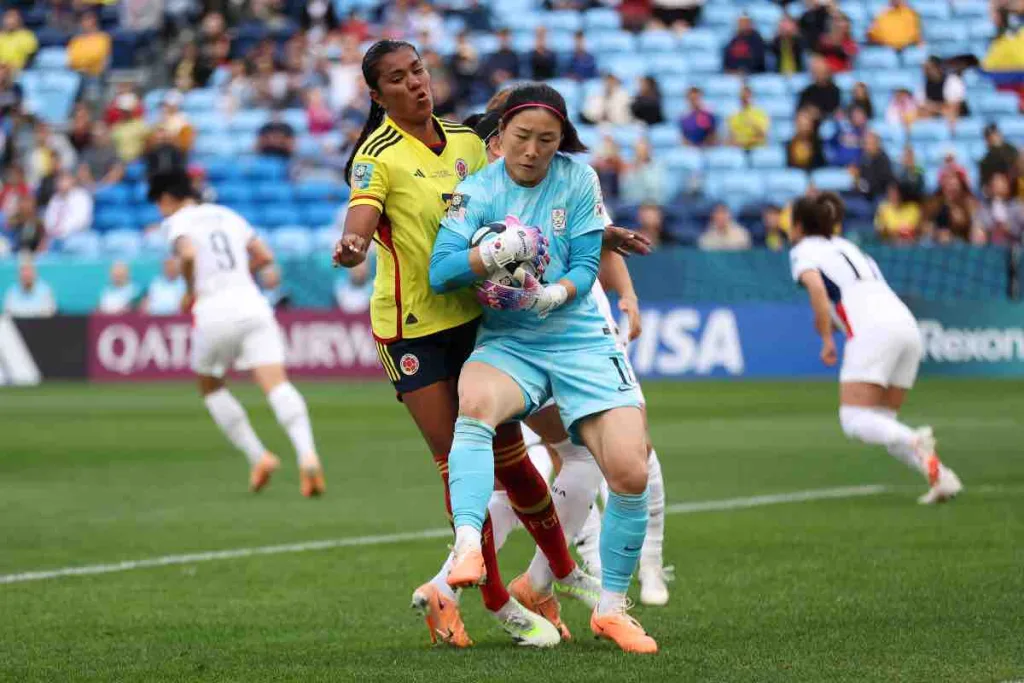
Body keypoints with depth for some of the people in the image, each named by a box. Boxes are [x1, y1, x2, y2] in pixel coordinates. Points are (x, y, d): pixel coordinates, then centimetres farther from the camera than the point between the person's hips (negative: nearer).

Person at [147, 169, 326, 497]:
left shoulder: (177, 221, 6)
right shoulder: (227, 215, 24)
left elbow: (188, 254, -15)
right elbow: (265, 256, 25)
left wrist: (190, 290, 1)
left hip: (213, 309, -4)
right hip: (252, 302, 4)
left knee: (210, 387, 21)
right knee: (277, 384, -11)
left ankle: (258, 456, 10)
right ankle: (307, 455, -33)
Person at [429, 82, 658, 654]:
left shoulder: (578, 180, 1)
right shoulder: (477, 192, -1)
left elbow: (586, 267, -3)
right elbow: (440, 273, -12)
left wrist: (549, 297, -24)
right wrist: (497, 252, -30)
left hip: (580, 339, 1)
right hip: (506, 344, -1)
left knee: (631, 472, -14)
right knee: (476, 400, -38)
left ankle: (612, 608, 5)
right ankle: (468, 545, -50)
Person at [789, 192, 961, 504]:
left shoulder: (803, 251, 9)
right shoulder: (847, 247, 31)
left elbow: (816, 286, -11)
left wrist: (827, 340, -10)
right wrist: (828, 322, 36)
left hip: (873, 330, -7)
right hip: (907, 324, 7)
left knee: (854, 421, -9)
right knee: (881, 424, 12)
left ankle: (915, 442, -36)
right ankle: (938, 474, -8)